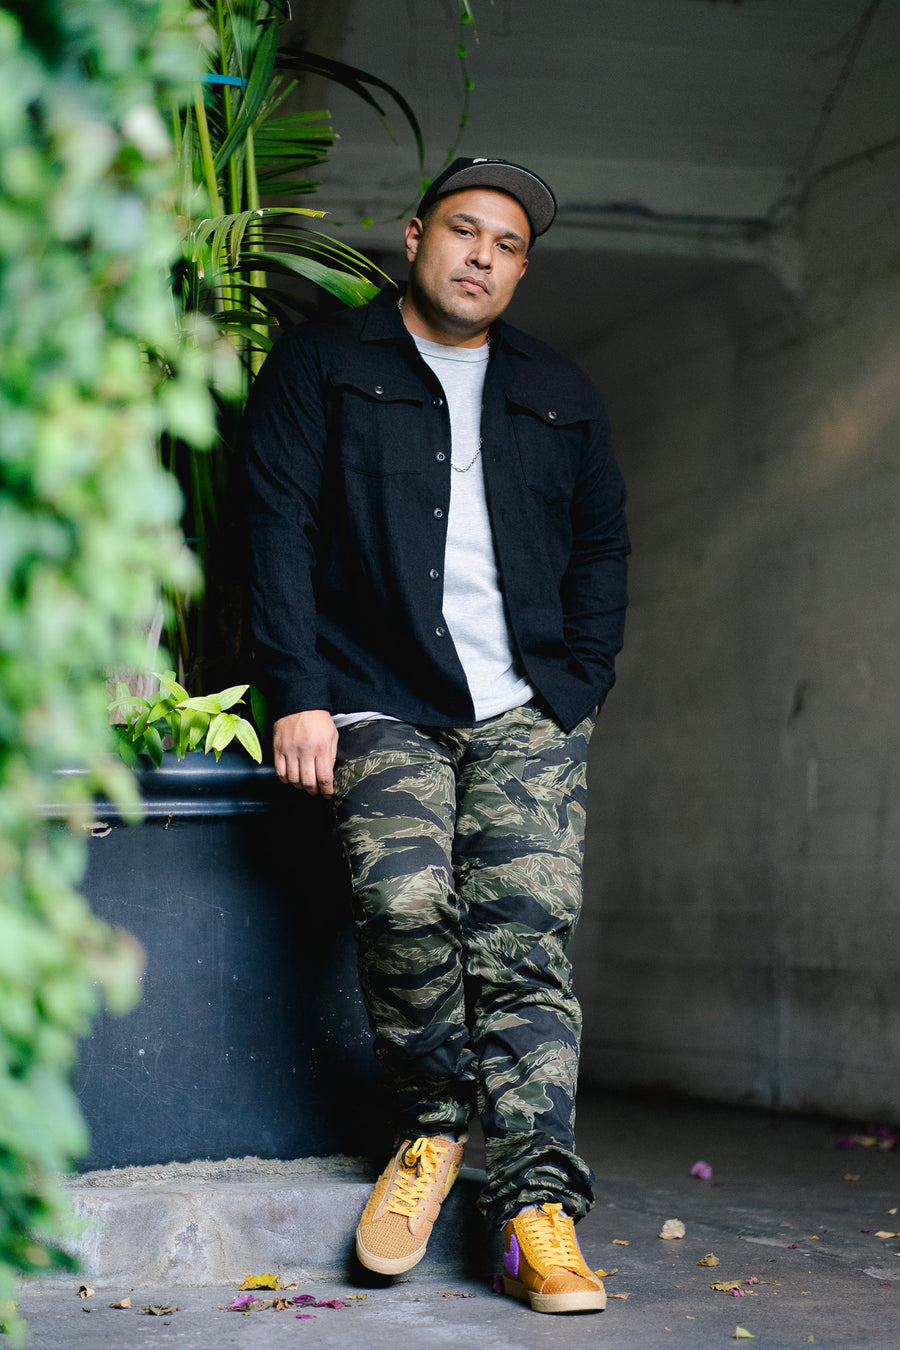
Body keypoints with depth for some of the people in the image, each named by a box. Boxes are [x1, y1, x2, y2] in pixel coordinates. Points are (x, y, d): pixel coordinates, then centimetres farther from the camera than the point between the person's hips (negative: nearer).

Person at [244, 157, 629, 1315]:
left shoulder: (559, 396, 19)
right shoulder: (321, 365, 9)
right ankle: (432, 1127, 1)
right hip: (379, 707, -2)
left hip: (527, 711, 2)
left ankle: (537, 1211, -9)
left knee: (527, 940, -11)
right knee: (406, 905, -23)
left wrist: (577, 692, 7)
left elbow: (602, 548, 21)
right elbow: (279, 531, 1)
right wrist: (298, 697, -9)